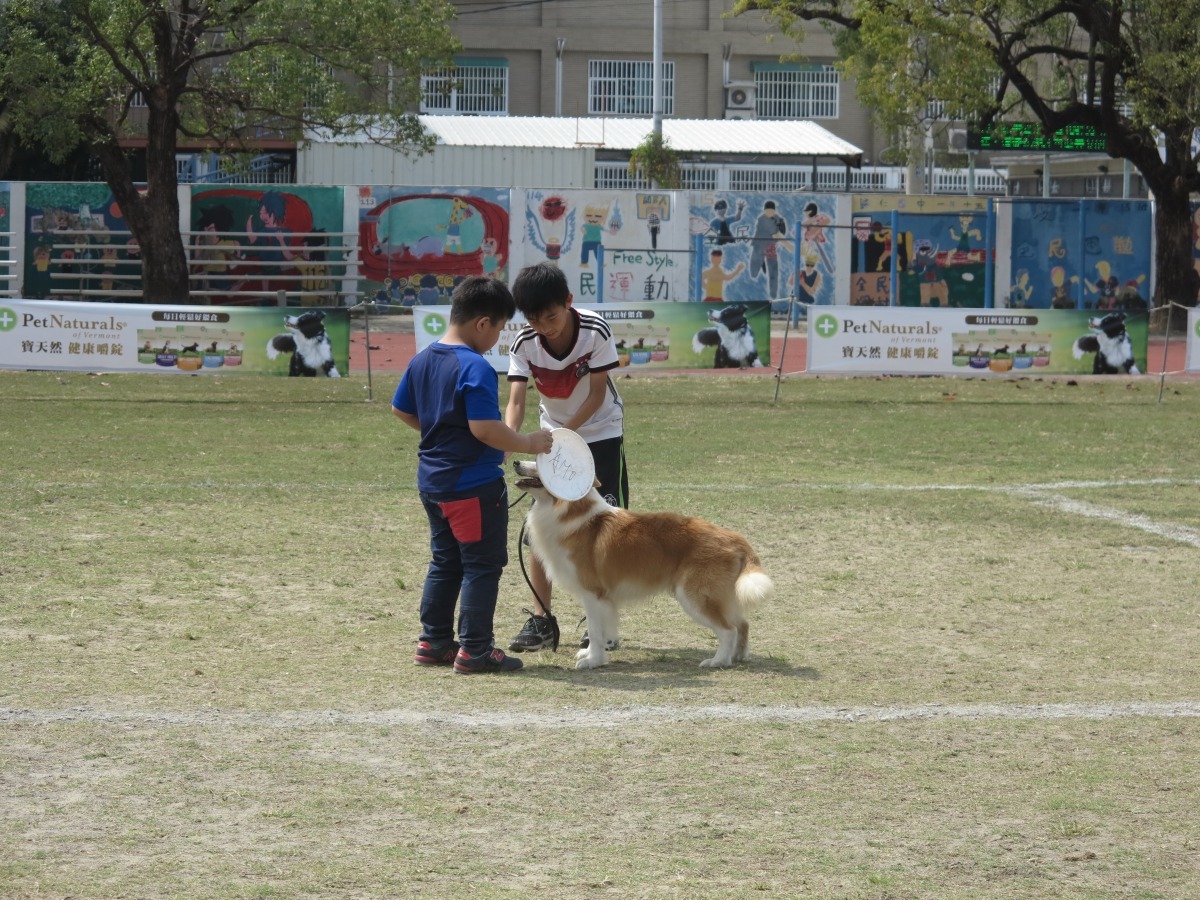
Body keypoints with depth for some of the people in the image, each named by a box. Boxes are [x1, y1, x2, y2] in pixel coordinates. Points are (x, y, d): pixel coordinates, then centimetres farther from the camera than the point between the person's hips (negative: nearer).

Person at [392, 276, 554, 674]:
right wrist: (527, 443, -16)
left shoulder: (422, 361, 6)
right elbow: (484, 428, -27)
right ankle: (474, 649, 1)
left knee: (444, 563, 19)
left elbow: (401, 409, 17)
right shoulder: (475, 368, -21)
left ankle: (434, 642, 22)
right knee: (482, 566, 0)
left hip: (433, 483, 9)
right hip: (474, 484, -9)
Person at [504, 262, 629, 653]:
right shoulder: (524, 343, -18)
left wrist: (564, 434, -28)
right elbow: (516, 400, -24)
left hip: (600, 432, -3)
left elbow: (598, 393, -19)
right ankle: (541, 620, 4)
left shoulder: (595, 331, -24)